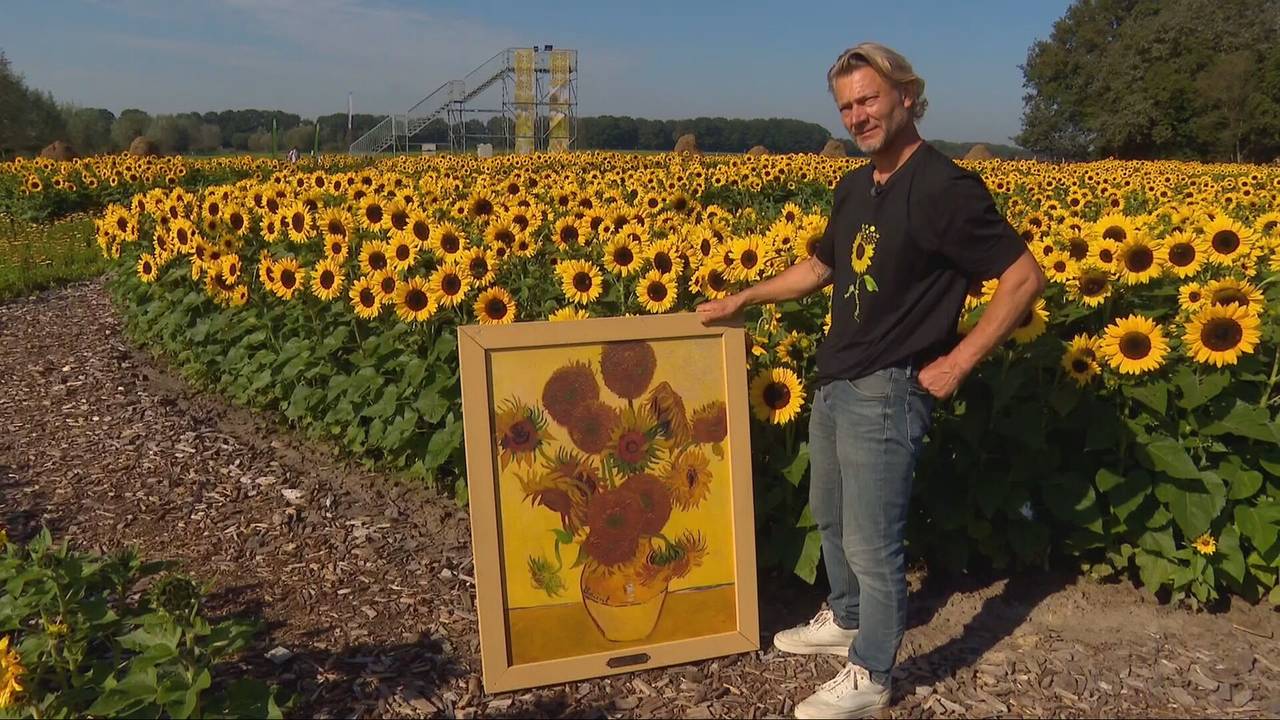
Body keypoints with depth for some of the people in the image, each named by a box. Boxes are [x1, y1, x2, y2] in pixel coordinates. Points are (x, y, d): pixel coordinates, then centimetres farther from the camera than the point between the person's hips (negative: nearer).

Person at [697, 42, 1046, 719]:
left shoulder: (943, 188, -16)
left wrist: (956, 365, -16)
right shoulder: (855, 186, 9)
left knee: (872, 542, 1)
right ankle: (845, 619, 44)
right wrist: (742, 299, 20)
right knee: (830, 516, 23)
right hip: (834, 382, 9)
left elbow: (1025, 277, -16)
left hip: (886, 392, -9)